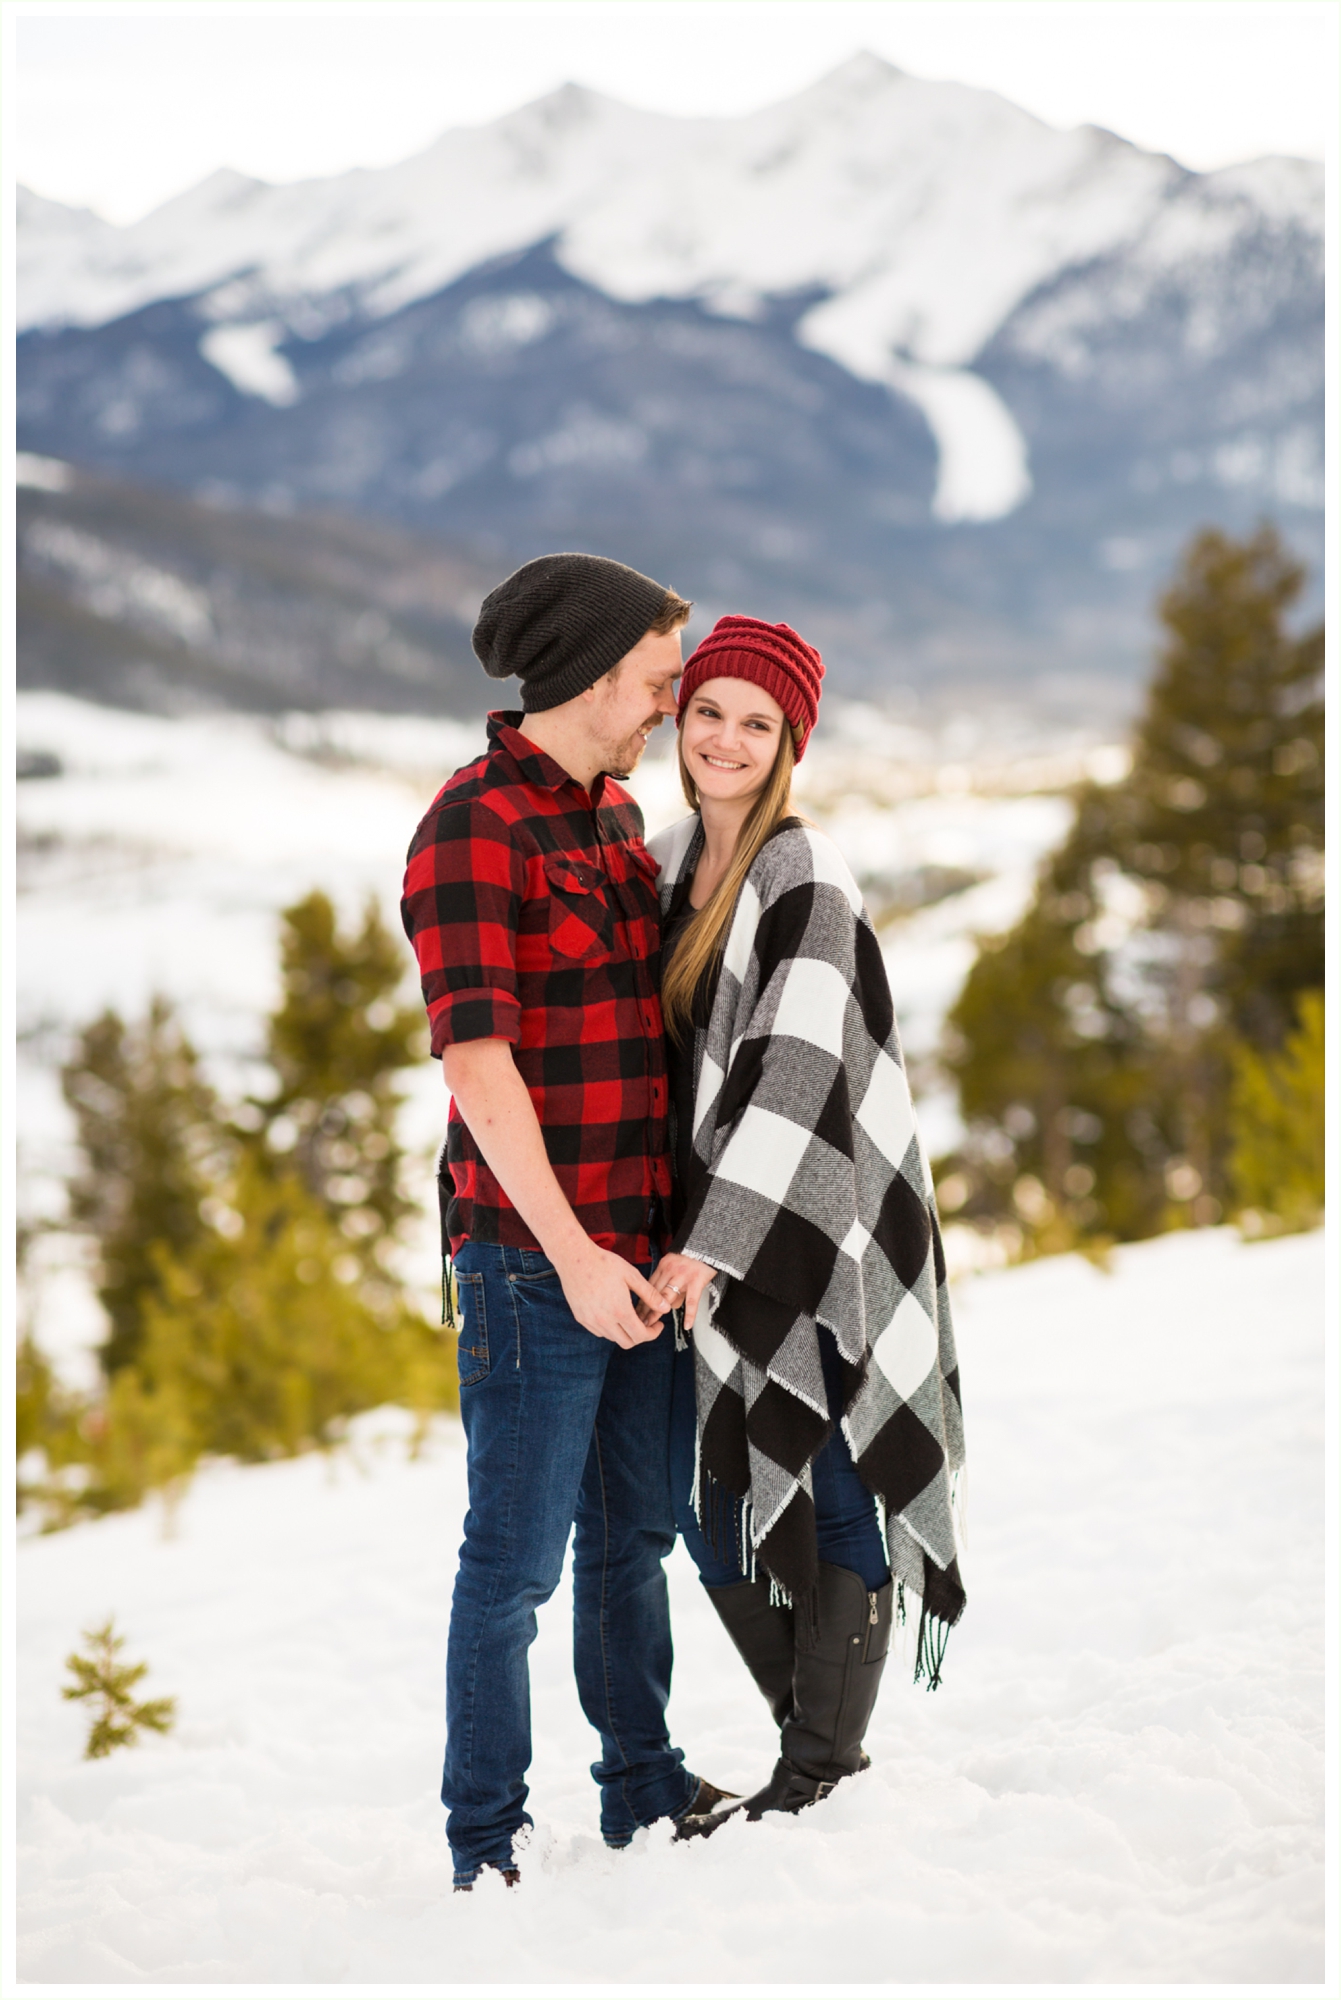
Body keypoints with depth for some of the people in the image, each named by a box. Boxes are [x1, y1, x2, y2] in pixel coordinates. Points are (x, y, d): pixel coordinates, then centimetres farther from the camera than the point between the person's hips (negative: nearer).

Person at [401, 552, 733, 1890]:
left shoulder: (616, 817, 13)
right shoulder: (474, 826, -14)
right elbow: (475, 1056, -19)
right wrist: (571, 1254, -22)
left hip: (639, 1247, 8)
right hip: (535, 1260, -8)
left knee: (634, 1534, 18)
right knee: (516, 1559, 1)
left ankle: (644, 1788, 32)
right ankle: (485, 1840, 13)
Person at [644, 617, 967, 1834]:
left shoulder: (805, 877, -12)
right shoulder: (669, 863, 11)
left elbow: (798, 1069, -22)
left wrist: (712, 1240, -27)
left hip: (815, 1224, -8)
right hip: (725, 1228, 8)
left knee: (833, 1487, -1)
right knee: (708, 1499, 9)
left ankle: (825, 1775, 8)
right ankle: (818, 1752, 23)